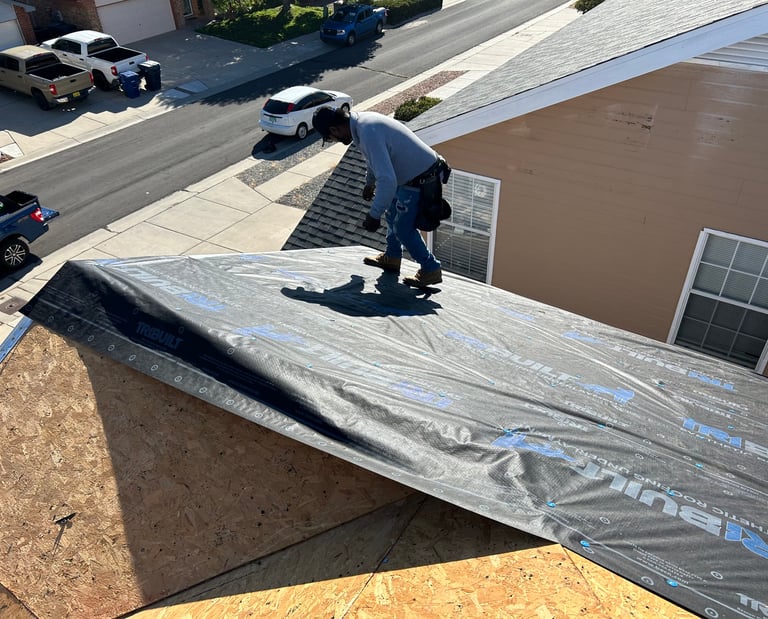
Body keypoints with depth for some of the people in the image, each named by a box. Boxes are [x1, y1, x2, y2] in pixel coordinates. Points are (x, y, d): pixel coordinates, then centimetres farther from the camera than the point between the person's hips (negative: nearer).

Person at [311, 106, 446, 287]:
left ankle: (431, 270, 15)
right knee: (392, 214, 24)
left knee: (404, 228, 2)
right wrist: (369, 182, 39)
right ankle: (391, 258, 41)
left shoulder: (368, 133, -28)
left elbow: (387, 181, -33)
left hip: (421, 181, -10)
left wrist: (374, 215, -23)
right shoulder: (362, 119, 3)